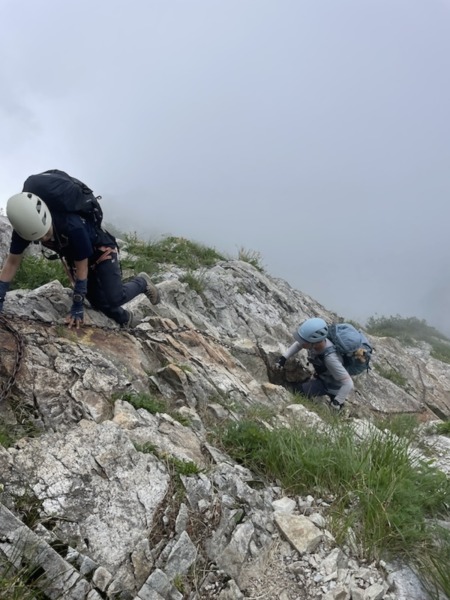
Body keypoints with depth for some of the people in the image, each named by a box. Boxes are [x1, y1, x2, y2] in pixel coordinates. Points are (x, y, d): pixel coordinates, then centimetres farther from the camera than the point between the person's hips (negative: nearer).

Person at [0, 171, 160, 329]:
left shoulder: (72, 225, -42)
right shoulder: (25, 226, -26)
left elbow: (82, 268, -32)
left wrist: (77, 307, -25)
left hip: (100, 248, -5)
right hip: (73, 255, 5)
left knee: (114, 298, -18)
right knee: (97, 301, 1)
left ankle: (142, 283, 13)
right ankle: (126, 320, 29)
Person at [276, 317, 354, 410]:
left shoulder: (330, 358, -45)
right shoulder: (315, 341, -25)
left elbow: (348, 384, -38)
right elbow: (298, 344, -1)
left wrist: (337, 402, -28)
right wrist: (284, 357, -10)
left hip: (331, 385, -7)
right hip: (321, 376, 7)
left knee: (297, 390, -12)